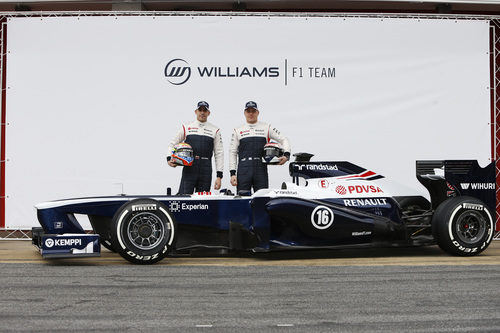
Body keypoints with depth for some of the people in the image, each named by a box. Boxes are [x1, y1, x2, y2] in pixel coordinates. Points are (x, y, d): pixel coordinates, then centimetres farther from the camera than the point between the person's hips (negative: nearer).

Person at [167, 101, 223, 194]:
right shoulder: (186, 127, 10)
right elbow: (172, 144, 15)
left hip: (206, 171, 1)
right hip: (189, 169, -1)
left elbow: (219, 154, 8)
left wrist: (219, 176, 2)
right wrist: (169, 159, -4)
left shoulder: (215, 130, 11)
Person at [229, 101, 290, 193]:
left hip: (261, 169, 0)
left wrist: (286, 155, -6)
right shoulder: (238, 130, 14)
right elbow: (232, 153, 11)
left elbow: (283, 140, 13)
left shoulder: (267, 128, 13)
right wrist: (232, 173, 2)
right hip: (243, 170, 0)